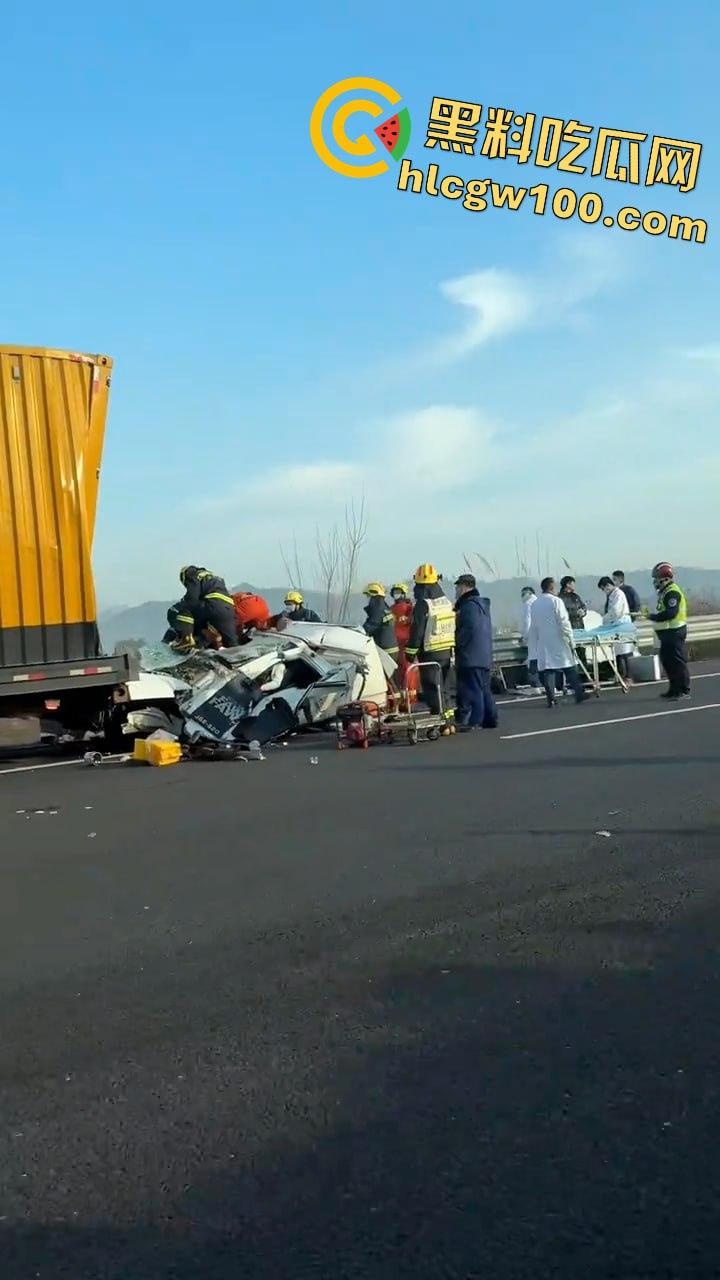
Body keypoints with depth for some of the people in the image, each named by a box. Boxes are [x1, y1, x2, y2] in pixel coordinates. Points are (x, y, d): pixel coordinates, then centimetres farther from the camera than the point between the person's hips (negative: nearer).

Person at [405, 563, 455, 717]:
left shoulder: (423, 604, -12)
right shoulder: (447, 602, 11)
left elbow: (417, 630, -14)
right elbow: (453, 627, 17)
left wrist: (411, 652, -7)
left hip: (430, 653, -7)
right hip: (448, 651, 7)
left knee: (431, 688, -4)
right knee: (442, 686, 16)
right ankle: (446, 714, 19)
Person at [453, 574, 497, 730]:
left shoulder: (469, 605, -12)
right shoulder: (482, 604, 20)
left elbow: (469, 629, -21)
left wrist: (458, 643, -10)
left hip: (471, 656, -10)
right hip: (485, 656, 10)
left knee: (473, 689, -9)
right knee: (484, 689, 13)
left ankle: (475, 721, -10)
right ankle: (490, 718, 17)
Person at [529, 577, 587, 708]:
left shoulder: (535, 604, 8)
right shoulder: (556, 601, -9)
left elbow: (533, 627, 12)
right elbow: (564, 622, -13)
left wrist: (537, 642, 19)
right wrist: (570, 638, -5)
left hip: (543, 644, 4)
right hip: (558, 642, -4)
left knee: (547, 670, 3)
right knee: (570, 669, 4)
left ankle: (551, 699, -2)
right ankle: (579, 695, 9)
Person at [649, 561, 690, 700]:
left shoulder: (672, 592, -17)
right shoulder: (664, 592, 16)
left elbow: (670, 613, -26)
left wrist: (653, 617, -19)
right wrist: (653, 615, 4)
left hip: (675, 632, -11)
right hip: (667, 633, 11)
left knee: (678, 661, -6)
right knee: (667, 660, 15)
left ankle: (684, 690, 0)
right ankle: (674, 689, 24)